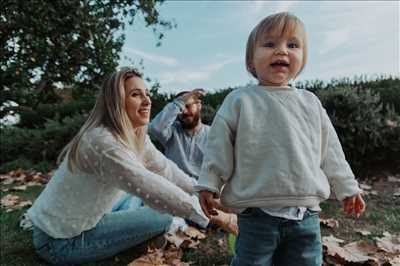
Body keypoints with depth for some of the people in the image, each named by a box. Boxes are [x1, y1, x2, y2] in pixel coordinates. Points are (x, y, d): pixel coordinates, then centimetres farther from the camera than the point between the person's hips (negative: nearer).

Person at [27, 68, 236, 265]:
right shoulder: (103, 142, -30)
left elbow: (165, 168, -1)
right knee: (163, 216, -13)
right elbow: (154, 190, -35)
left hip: (84, 221, 8)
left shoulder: (136, 136, -3)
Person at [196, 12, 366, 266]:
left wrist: (347, 187, 18)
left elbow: (330, 150, 15)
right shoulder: (239, 100, -2)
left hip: (307, 214, 4)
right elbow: (219, 147, -3)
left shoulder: (310, 102, 9)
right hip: (257, 214, -3)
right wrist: (209, 185, -5)